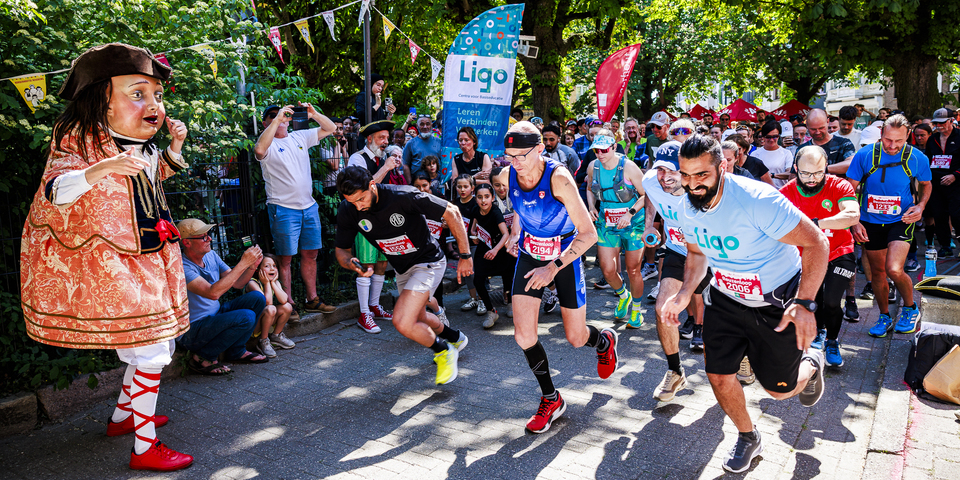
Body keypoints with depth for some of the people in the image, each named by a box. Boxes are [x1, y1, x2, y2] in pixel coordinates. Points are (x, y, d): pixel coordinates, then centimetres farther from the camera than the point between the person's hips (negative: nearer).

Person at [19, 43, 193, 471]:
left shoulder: (145, 146, 7)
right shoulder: (83, 143, -17)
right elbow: (55, 190, -31)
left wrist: (173, 149, 10)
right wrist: (100, 170, -49)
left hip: (148, 264, 9)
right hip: (109, 268, -9)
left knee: (159, 346, 18)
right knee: (150, 352, -8)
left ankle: (123, 415, 39)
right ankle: (144, 448, 5)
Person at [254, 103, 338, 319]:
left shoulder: (300, 137, 12)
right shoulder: (269, 143, -4)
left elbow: (331, 128, 14)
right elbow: (259, 149, -29)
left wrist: (313, 114, -4)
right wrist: (276, 119, -25)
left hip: (309, 206, 6)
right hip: (283, 209, -6)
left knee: (310, 254, 11)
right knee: (285, 258, -1)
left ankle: (312, 299, 21)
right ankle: (287, 304, 7)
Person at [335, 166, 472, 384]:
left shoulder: (403, 196, -31)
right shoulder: (348, 211, -16)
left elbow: (452, 212, -22)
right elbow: (342, 250, -4)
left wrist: (465, 256, -18)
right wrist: (352, 264, -29)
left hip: (428, 262, -7)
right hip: (402, 269, 7)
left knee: (402, 322, -22)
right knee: (417, 319, 27)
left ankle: (444, 351, 7)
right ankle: (455, 338, 57)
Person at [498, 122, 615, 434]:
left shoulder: (559, 179, -28)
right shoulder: (507, 176, -12)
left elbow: (588, 234, -28)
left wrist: (553, 268, -33)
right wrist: (515, 233, 5)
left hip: (566, 256, -4)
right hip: (530, 255, 4)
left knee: (576, 338, 6)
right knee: (524, 335, -8)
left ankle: (605, 341, 45)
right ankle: (551, 400, 13)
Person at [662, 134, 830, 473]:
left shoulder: (757, 200, -31)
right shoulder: (688, 208, -10)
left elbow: (816, 243, -25)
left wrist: (805, 303, -34)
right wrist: (684, 295, -5)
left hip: (776, 302, -5)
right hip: (725, 298, 5)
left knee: (779, 389, 7)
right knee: (718, 376, 2)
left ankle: (811, 363, 45)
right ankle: (748, 438, 32)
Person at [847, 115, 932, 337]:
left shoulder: (917, 158, -8)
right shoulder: (864, 155, -10)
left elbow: (926, 184, 12)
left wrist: (920, 206, -7)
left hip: (901, 221, -2)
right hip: (871, 223, 2)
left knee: (894, 270, -19)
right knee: (877, 272, 12)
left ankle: (910, 309, 11)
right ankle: (885, 317, 33)